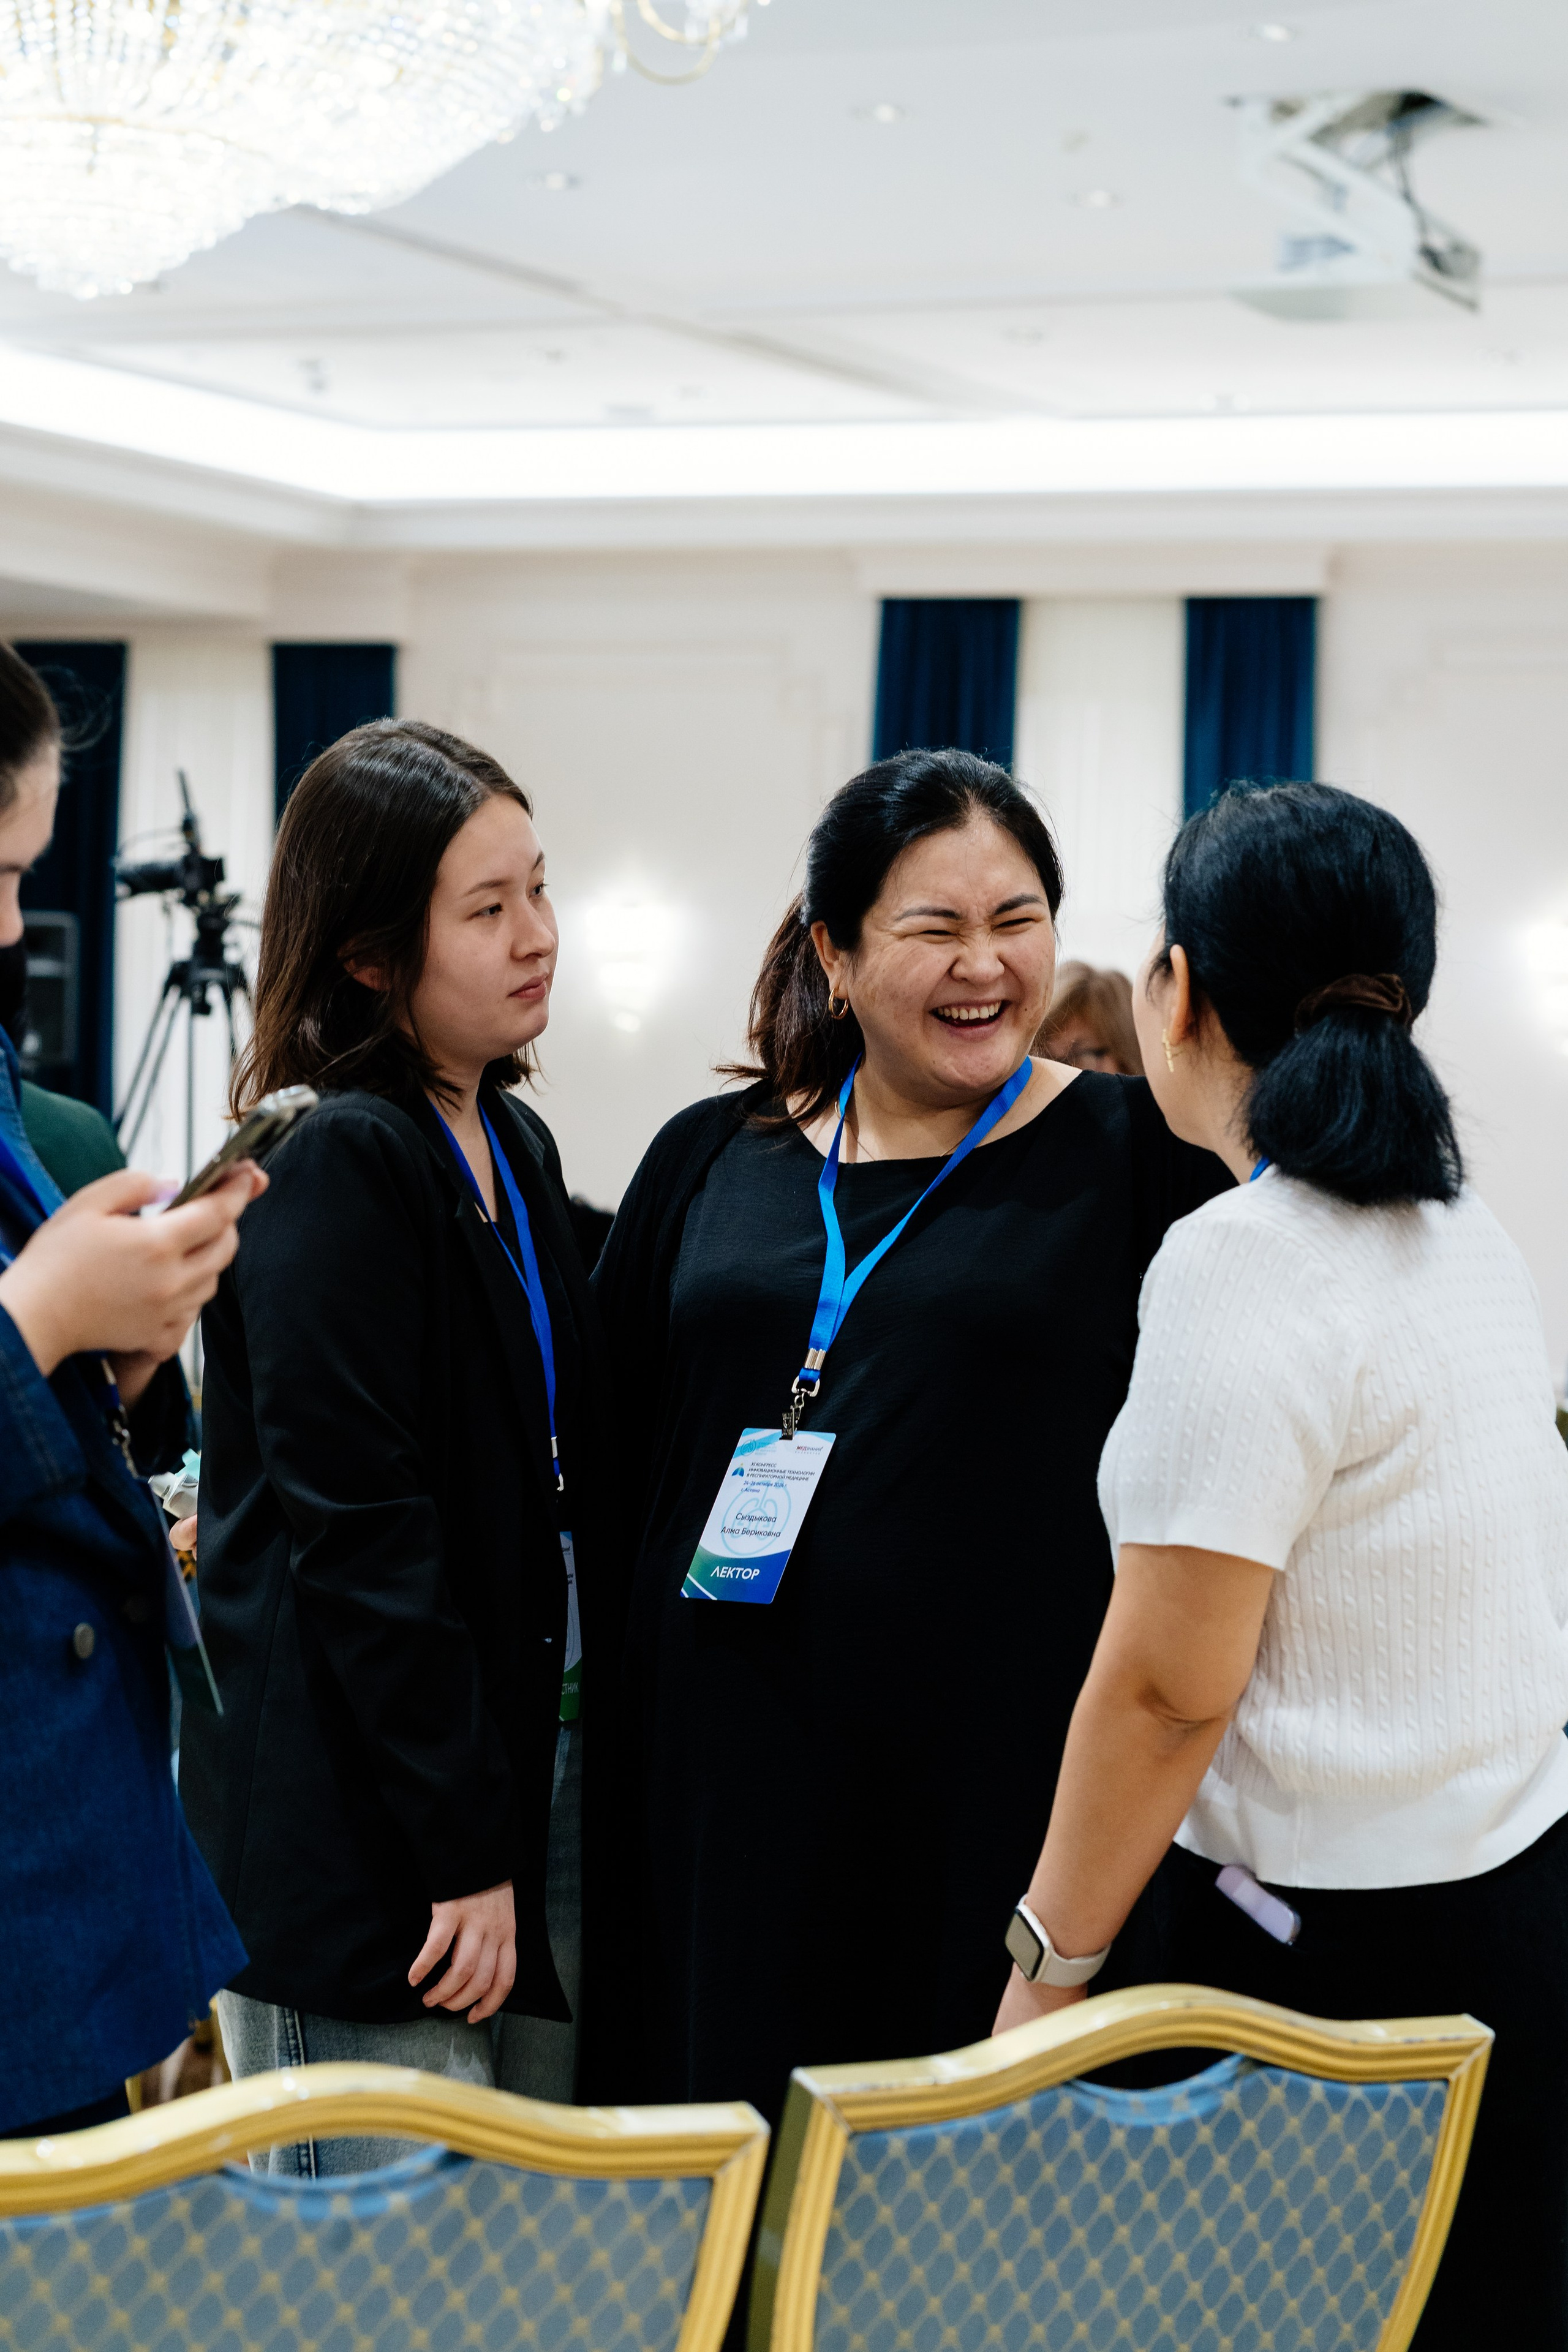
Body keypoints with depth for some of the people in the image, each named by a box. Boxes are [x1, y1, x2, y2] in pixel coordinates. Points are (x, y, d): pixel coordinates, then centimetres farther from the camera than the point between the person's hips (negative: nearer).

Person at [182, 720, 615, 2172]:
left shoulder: (512, 1145, 12)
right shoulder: (337, 1163, -15)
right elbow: (357, 1530, -19)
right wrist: (463, 1846, -18)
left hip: (535, 1742, 9)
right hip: (363, 1821, -8)